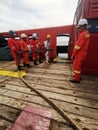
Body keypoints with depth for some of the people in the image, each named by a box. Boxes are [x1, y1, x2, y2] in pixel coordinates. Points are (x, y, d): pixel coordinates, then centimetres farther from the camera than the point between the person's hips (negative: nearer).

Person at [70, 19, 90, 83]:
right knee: (78, 65, 19)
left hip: (80, 53, -10)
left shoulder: (83, 34, -17)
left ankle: (76, 79, 11)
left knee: (76, 65, -2)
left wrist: (73, 54, -15)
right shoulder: (86, 33, 15)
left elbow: (78, 46, -20)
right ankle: (78, 76, 34)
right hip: (81, 53, 10)